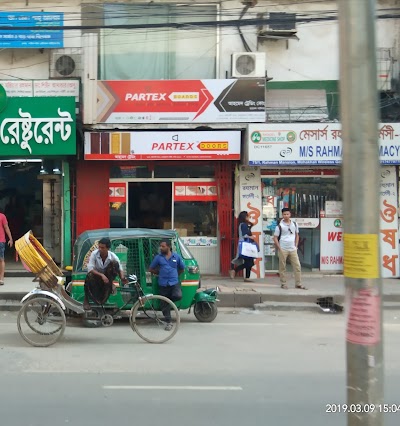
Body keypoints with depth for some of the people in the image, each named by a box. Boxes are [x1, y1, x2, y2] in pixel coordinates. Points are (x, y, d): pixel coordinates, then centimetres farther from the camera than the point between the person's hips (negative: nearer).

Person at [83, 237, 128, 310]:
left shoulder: (113, 256, -16)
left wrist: (122, 278, -35)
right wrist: (101, 275, -40)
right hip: (96, 276, 0)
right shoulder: (94, 254, -19)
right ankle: (86, 300, -15)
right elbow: (90, 269, -26)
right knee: (90, 275, -38)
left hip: (106, 278, 1)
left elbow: (120, 269, -12)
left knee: (114, 263, -24)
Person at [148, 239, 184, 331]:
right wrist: (159, 273, 9)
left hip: (174, 283, -1)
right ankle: (168, 323, 16)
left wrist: (175, 275, 9)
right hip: (163, 284, 1)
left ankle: (169, 300, 6)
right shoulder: (158, 257, 3)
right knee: (165, 305, 3)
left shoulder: (176, 256, 3)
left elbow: (182, 268, 15)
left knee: (178, 296, -27)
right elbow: (150, 269, 10)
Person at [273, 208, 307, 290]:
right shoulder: (279, 226, -5)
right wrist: (279, 249, -9)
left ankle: (298, 284, 8)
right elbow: (275, 238, -3)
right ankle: (283, 284, 12)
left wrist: (296, 246, 8)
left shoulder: (294, 224, 7)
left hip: (293, 249, 4)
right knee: (282, 267, 2)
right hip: (283, 249, -4)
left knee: (297, 266, 1)